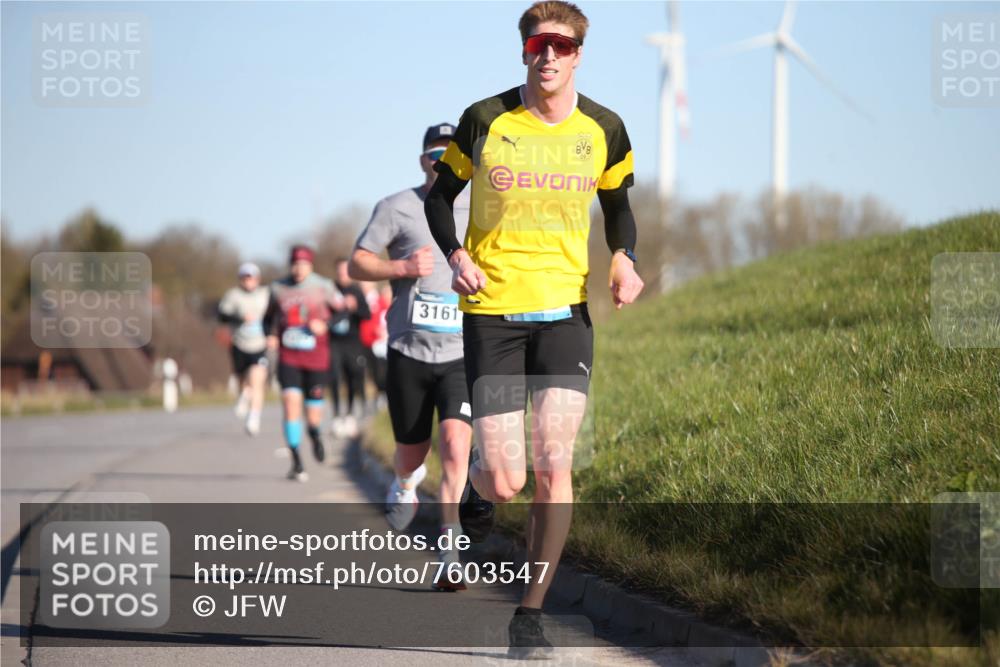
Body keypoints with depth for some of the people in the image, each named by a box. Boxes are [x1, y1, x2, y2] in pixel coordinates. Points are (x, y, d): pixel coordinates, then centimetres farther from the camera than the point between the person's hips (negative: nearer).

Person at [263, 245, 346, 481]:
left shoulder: (322, 287, -2)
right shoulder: (278, 288, 3)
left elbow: (342, 310, 6)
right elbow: (269, 317, 16)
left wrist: (325, 324, -12)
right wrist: (270, 336, -4)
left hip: (316, 357, 0)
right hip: (288, 357, 0)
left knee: (313, 410, 4)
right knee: (291, 403, -16)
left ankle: (315, 436, 42)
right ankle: (296, 462, -10)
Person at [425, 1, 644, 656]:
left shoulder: (604, 130, 2)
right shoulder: (485, 120, -4)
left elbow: (618, 205, 18)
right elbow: (441, 194, 9)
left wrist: (623, 258, -2)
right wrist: (455, 253, -10)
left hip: (566, 311, 1)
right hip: (492, 312, -1)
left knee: (553, 465, -12)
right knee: (506, 481, -8)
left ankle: (531, 612, 1)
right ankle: (479, 480, 33)